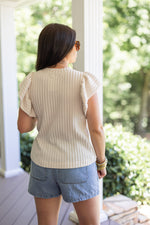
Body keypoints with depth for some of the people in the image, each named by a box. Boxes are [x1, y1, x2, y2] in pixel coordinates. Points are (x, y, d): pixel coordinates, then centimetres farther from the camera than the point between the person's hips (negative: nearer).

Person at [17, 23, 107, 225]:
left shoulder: (31, 82, -8)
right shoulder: (84, 82, -17)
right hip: (78, 165, -3)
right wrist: (102, 161, 2)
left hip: (43, 165, 4)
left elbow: (23, 127, -4)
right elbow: (96, 129, -14)